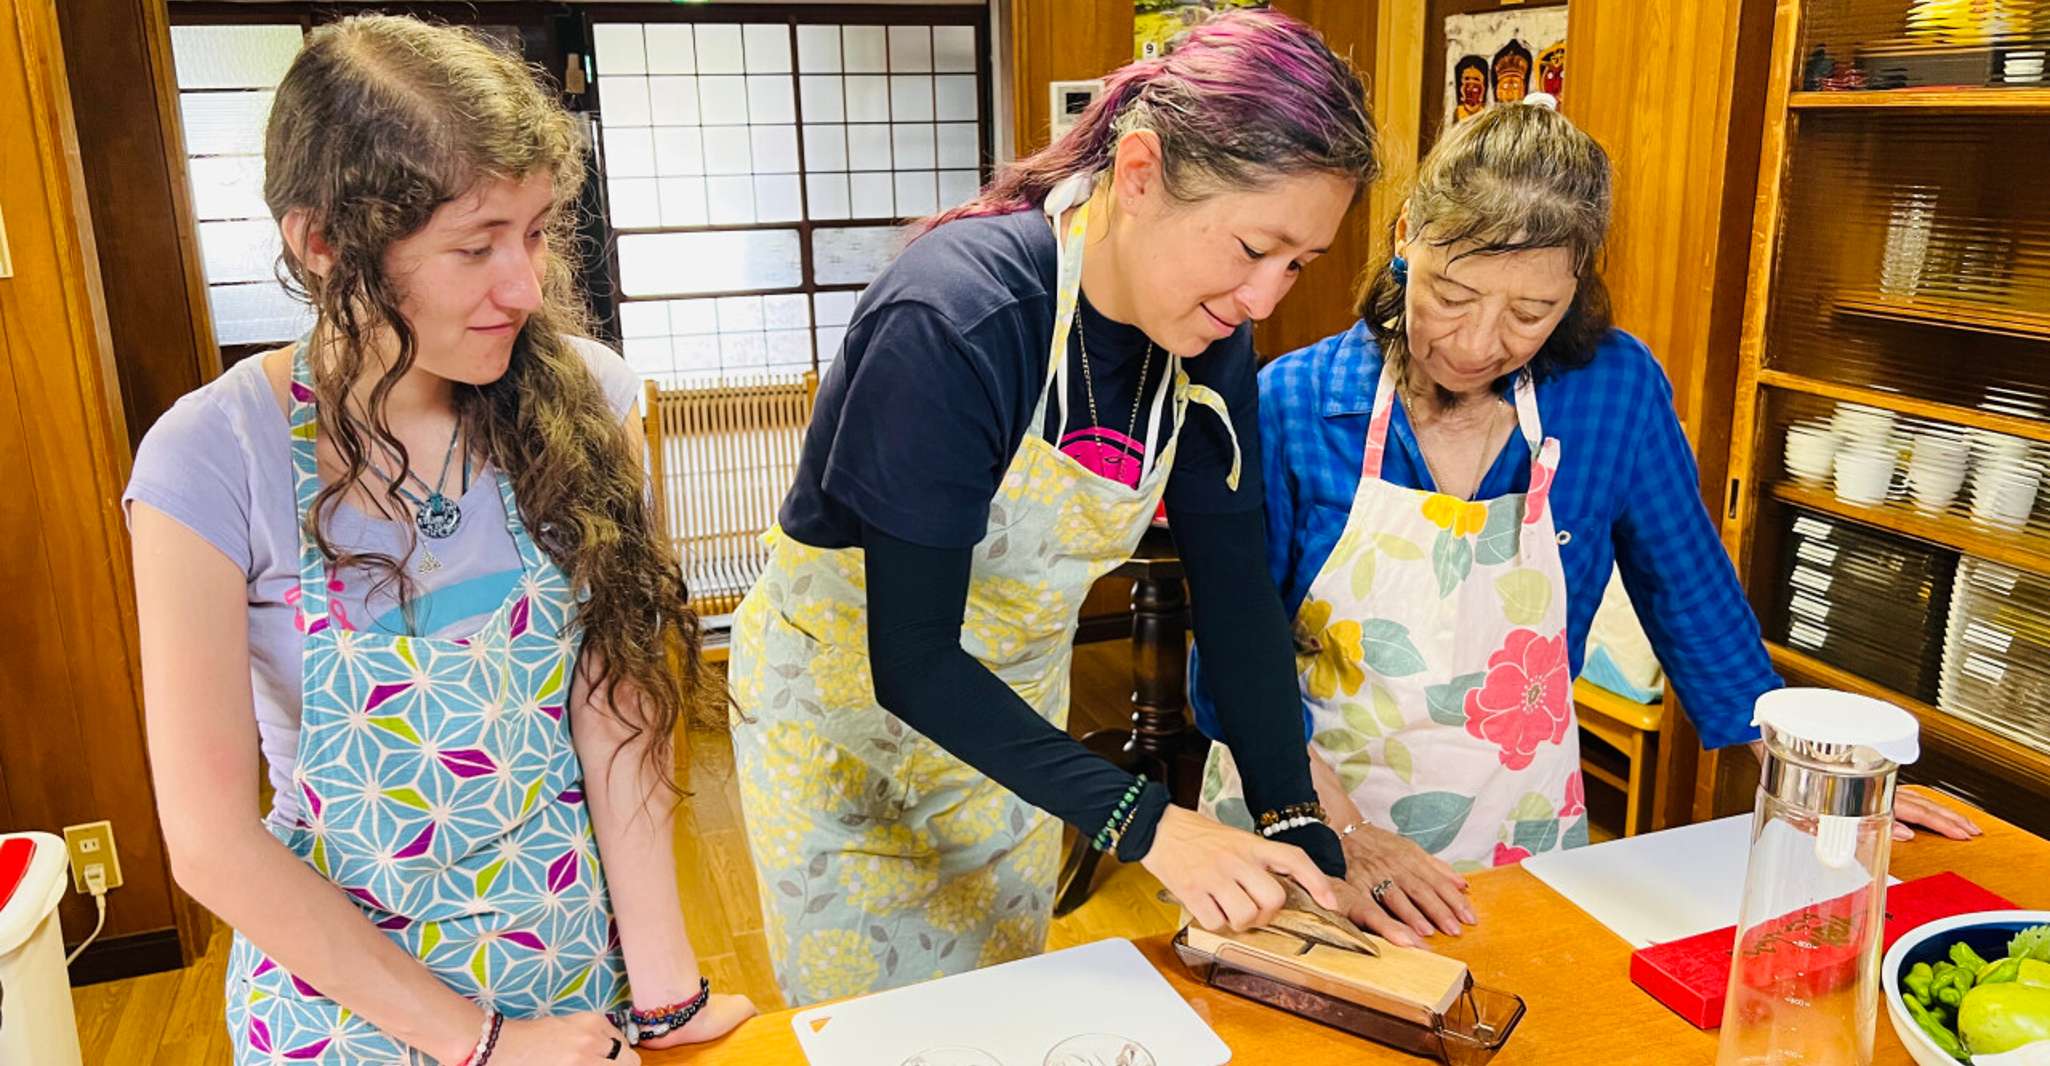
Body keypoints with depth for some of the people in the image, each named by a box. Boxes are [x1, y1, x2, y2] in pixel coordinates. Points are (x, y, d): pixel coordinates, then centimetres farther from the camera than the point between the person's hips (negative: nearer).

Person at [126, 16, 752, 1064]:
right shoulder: (216, 462, -19)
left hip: (582, 949, 2)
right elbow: (212, 842, -16)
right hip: (345, 976, -2)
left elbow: (616, 709, -12)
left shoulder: (580, 400, -12)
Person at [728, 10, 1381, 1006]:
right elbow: (911, 662, -32)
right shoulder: (952, 317, -34)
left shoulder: (1208, 343, -14)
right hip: (843, 696, -5)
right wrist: (1145, 823, -35)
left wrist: (1299, 828, -17)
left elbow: (1236, 592, -9)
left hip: (1013, 702, 5)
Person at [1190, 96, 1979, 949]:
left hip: (1515, 853, 2)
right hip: (1294, 829, -2)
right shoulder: (1292, 403, -12)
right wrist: (1346, 832, -18)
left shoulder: (1615, 391, -6)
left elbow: (1692, 595, 8)